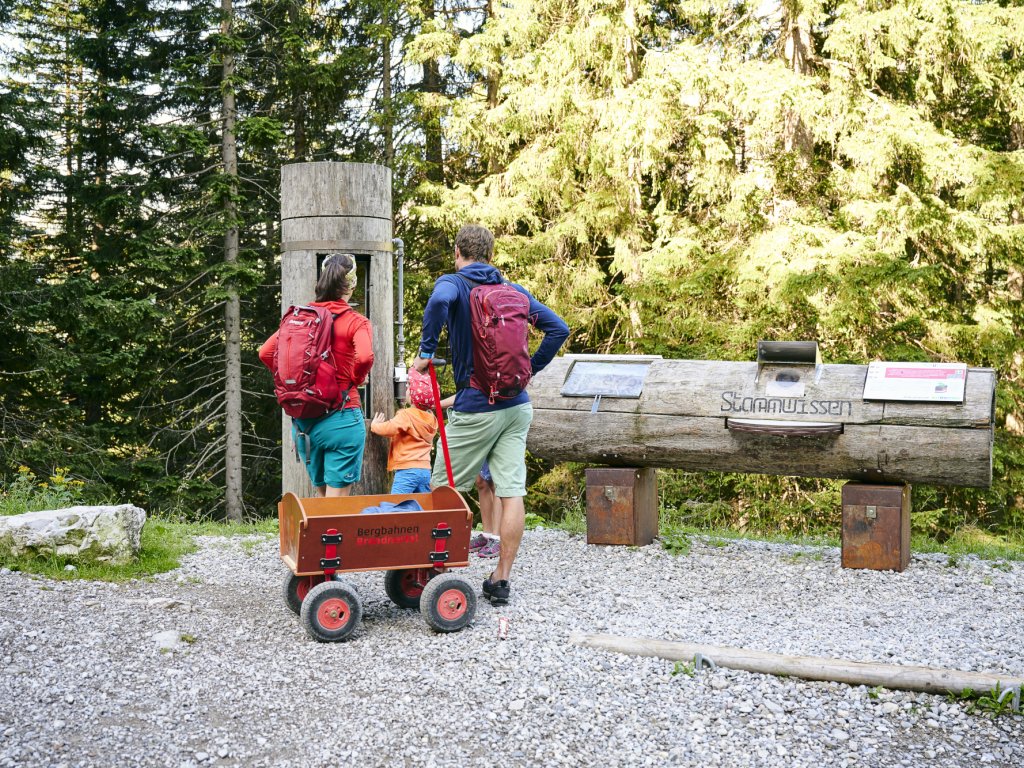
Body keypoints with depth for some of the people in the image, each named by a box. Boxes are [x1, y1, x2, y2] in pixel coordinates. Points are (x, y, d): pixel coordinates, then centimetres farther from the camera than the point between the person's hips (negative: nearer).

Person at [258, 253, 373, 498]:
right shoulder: (356, 322, -7)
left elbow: (265, 352, 3)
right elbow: (364, 357, -24)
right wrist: (357, 379, -4)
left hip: (303, 420, 5)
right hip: (341, 418, -5)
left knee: (321, 496, 20)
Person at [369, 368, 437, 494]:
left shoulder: (406, 415, -10)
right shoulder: (431, 418, 13)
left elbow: (387, 429, -21)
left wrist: (374, 425, -1)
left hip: (407, 470, -8)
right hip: (425, 470, 8)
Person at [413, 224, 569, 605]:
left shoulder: (454, 283, -3)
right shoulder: (515, 291, 11)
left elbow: (439, 301, -28)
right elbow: (558, 328, 7)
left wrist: (426, 352, -19)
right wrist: (529, 369, 9)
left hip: (477, 408, -5)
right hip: (517, 406, 5)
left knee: (444, 490, 9)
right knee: (512, 492, 2)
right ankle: (501, 580, 7)